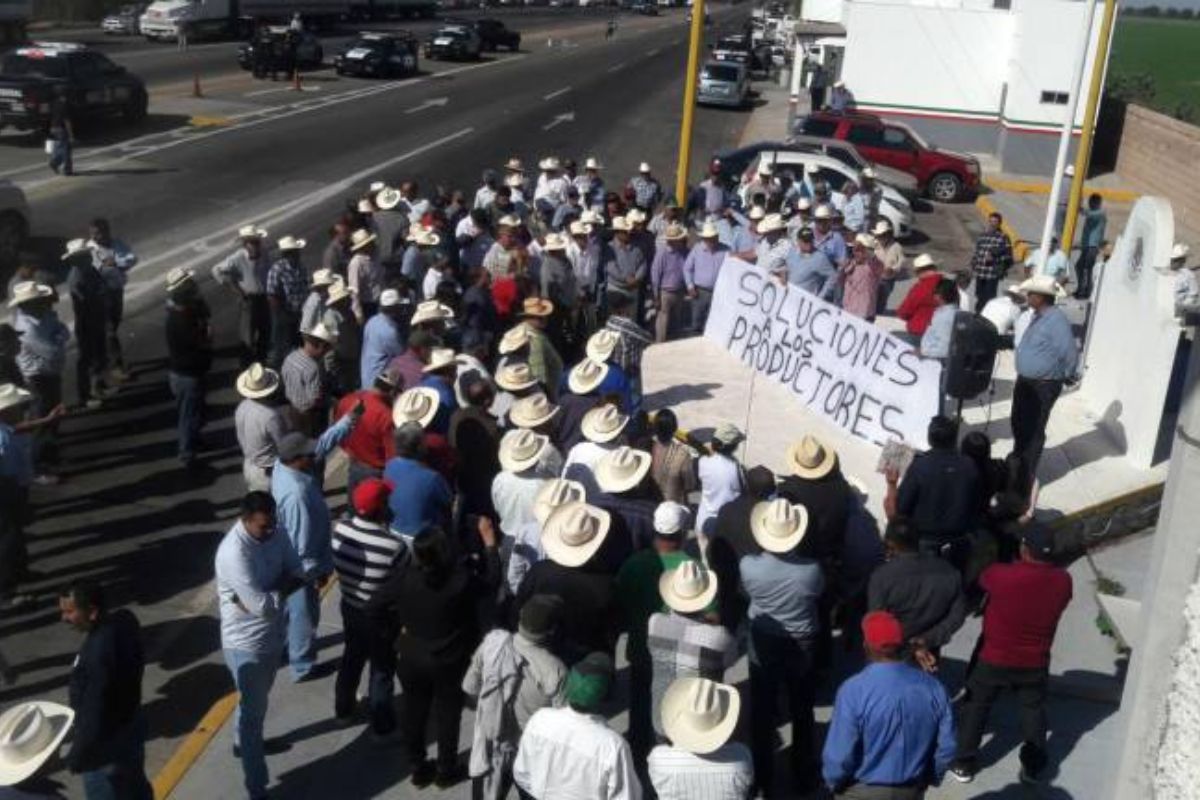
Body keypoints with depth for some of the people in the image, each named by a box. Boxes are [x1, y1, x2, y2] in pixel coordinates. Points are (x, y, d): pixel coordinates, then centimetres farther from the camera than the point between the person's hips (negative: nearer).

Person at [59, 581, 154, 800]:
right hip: (128, 726, 9)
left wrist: (78, 756, -16)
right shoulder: (123, 620, -8)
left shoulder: (99, 652, -35)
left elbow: (94, 711, -28)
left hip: (106, 743, -9)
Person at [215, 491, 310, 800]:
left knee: (257, 702, 29)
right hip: (247, 643, -8)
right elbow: (263, 606, -32)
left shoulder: (275, 533, -7)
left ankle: (243, 742, 55)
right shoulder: (234, 552, -31)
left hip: (273, 634, 8)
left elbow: (299, 575, -6)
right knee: (253, 711, 3)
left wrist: (261, 595, -21)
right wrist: (283, 587, -13)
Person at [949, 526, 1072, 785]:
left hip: (995, 659, -2)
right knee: (1034, 709, 24)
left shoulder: (1001, 575, -27)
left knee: (976, 707, 15)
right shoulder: (1062, 581, -15)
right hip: (1036, 662, 3)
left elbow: (979, 580, -4)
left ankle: (964, 764, 24)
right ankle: (1033, 767, 33)